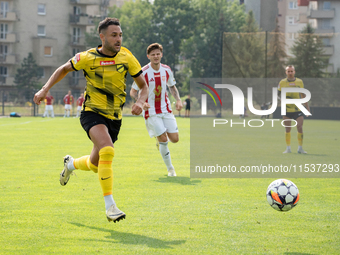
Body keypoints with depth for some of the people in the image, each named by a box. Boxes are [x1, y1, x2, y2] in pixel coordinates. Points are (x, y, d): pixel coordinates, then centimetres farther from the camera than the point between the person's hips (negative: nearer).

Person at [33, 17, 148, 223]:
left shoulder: (126, 57, -6)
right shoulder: (88, 58, -10)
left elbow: (143, 86, 1)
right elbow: (64, 69, 9)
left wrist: (140, 102, -20)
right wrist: (45, 89, -1)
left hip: (114, 117, 4)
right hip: (92, 112, -4)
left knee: (95, 165, 15)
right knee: (107, 150, -30)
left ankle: (71, 163, 51)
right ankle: (110, 205, -25)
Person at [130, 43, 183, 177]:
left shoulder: (167, 70, 1)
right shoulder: (143, 72, -13)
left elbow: (172, 87, 17)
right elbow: (133, 92, -8)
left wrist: (178, 100, -1)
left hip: (166, 109, 4)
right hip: (151, 112, -4)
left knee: (174, 139, -2)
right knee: (163, 139, -11)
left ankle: (160, 142, 34)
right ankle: (170, 168, 5)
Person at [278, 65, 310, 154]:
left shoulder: (299, 82, 6)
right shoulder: (282, 82, 3)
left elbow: (303, 95, 13)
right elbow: (278, 94, 7)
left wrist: (307, 106, 11)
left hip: (298, 109, 0)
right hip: (287, 109, 0)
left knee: (300, 128, -8)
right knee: (287, 129, 2)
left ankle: (300, 148, 2)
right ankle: (288, 148, 12)